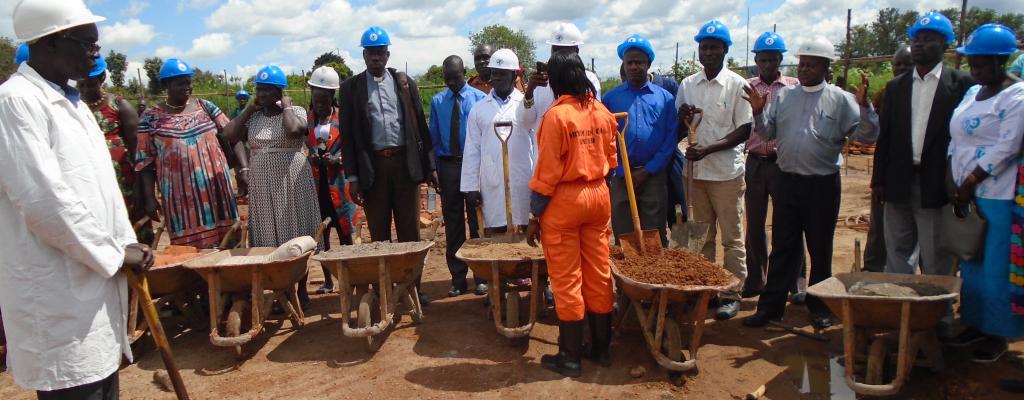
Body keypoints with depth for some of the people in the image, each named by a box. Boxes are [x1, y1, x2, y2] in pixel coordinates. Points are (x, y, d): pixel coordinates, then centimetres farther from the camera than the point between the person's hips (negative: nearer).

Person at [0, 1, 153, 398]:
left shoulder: (71, 101, 14)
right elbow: (44, 199, -21)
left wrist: (127, 244, 6)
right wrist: (114, 253, -13)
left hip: (95, 277, 9)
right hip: (57, 292, -8)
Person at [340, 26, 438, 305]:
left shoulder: (405, 82, 8)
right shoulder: (351, 87, 4)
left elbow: (420, 125, 7)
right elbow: (348, 135, 2)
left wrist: (430, 166, 3)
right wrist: (352, 177, -4)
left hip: (405, 162, 1)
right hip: (373, 165, -1)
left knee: (410, 230, 6)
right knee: (378, 232, 6)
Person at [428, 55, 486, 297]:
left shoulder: (479, 98, -2)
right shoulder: (437, 101, 6)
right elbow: (433, 136, 8)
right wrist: (435, 169, 2)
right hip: (448, 166, 3)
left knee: (477, 221, 5)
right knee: (452, 223, 7)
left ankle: (481, 277, 16)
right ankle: (458, 279, 17)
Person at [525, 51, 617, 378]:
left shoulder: (556, 115, -14)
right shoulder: (602, 112, 3)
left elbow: (547, 172, -14)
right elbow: (610, 160, 9)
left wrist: (534, 216, -7)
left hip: (564, 200, -5)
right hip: (599, 195, 6)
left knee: (566, 279, 4)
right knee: (599, 274, 13)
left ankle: (571, 356, 14)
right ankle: (601, 347, 25)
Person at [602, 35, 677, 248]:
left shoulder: (665, 98, 6)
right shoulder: (610, 98, 5)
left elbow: (671, 138, 2)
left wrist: (647, 171, -7)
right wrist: (623, 172, -7)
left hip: (654, 176, 0)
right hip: (621, 177, 0)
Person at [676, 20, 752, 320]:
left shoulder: (737, 85, -6)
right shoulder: (687, 85, 8)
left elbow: (744, 130, -8)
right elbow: (678, 127, 15)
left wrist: (708, 149, -18)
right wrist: (682, 116, -9)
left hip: (726, 172, -4)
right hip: (696, 171, 5)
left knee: (732, 237, 4)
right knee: (702, 236, 13)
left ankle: (731, 294, 12)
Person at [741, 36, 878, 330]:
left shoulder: (841, 99, -2)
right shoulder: (783, 96, 7)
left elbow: (866, 135, -7)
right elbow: (767, 133, 7)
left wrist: (864, 106, -22)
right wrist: (758, 112, -9)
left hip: (823, 185, -2)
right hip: (788, 182, 3)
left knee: (820, 250, 10)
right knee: (782, 248, 9)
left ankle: (819, 308, 25)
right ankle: (771, 306, 16)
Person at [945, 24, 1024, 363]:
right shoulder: (972, 93, 13)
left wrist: (969, 183, -16)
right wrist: (952, 182, 3)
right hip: (966, 194, 7)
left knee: (996, 268, 1)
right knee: (970, 264, 12)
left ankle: (997, 335, 13)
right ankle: (975, 324, 24)